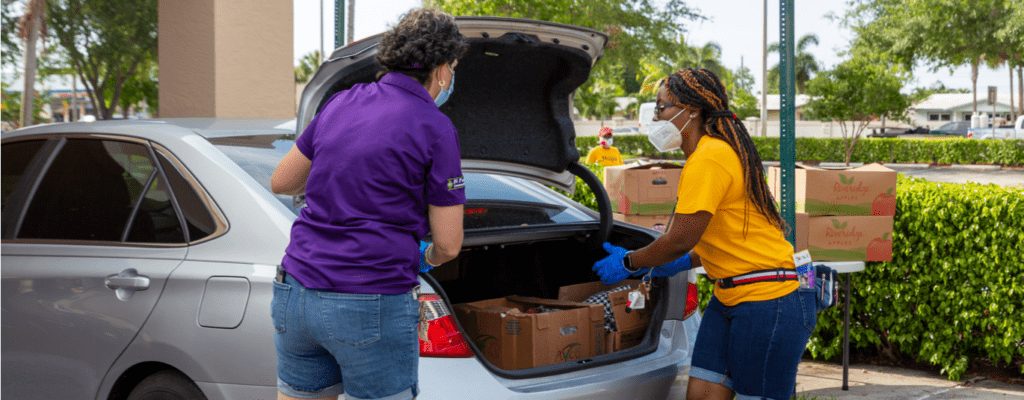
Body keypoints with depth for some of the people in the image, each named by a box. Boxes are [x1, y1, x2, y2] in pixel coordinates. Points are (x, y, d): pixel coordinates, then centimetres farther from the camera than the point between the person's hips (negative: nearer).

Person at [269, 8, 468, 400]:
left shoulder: (341, 102, 9)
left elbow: (281, 182, 19)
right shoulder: (434, 129, -6)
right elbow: (448, 243, -3)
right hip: (372, 307, -6)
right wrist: (426, 259, 19)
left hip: (295, 294, 6)